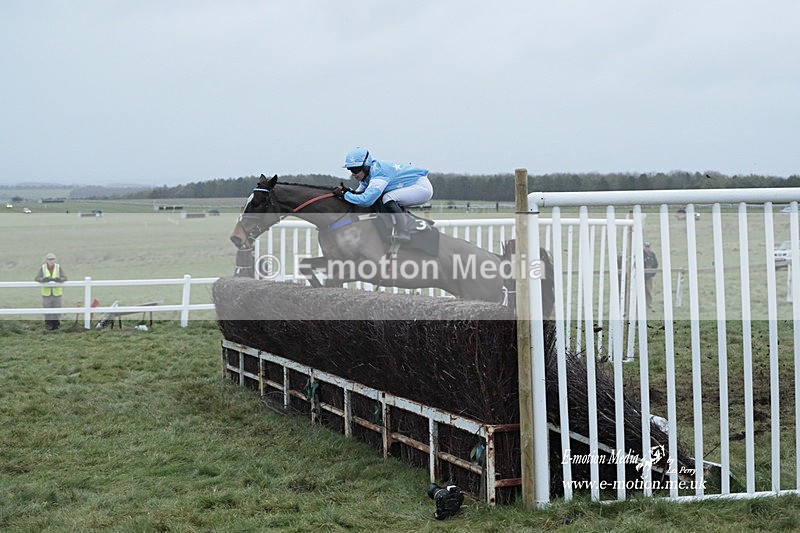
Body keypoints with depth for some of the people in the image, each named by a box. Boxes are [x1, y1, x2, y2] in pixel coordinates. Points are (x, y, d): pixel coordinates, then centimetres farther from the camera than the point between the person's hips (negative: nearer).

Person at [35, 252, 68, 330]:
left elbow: (65, 277, -5)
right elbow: (36, 278, -6)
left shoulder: (58, 267, -1)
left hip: (57, 292, 0)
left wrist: (59, 279, -27)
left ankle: (56, 325, 10)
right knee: (47, 309, -2)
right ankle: (48, 326, 5)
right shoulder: (42, 268, -1)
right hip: (46, 292, 0)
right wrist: (43, 279, -28)